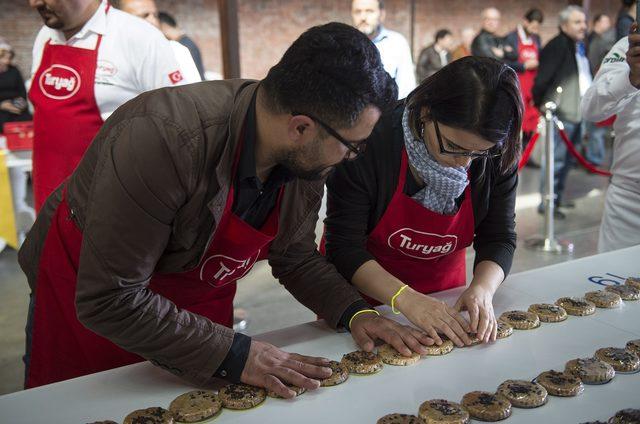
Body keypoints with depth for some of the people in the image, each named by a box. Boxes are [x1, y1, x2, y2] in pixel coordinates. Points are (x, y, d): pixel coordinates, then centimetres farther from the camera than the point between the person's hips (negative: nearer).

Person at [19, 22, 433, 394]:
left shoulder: (307, 155, -17)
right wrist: (233, 354, -33)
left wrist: (354, 312, -15)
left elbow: (296, 256, 0)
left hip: (200, 301, 5)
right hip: (85, 305, -4)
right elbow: (109, 299, -34)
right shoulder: (162, 140, -38)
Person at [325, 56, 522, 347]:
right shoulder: (371, 141, -24)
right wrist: (405, 299, -34)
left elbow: (499, 237, -5)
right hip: (365, 298, -2)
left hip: (444, 298, 3)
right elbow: (344, 247, -22)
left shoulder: (498, 156, -13)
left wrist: (482, 289, -25)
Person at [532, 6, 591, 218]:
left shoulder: (580, 45, 14)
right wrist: (540, 104, -9)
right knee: (556, 159, -6)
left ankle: (557, 197, 28)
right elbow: (542, 77, -18)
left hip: (578, 111, 9)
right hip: (562, 112, -9)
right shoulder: (558, 45, -14)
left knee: (568, 159, 16)